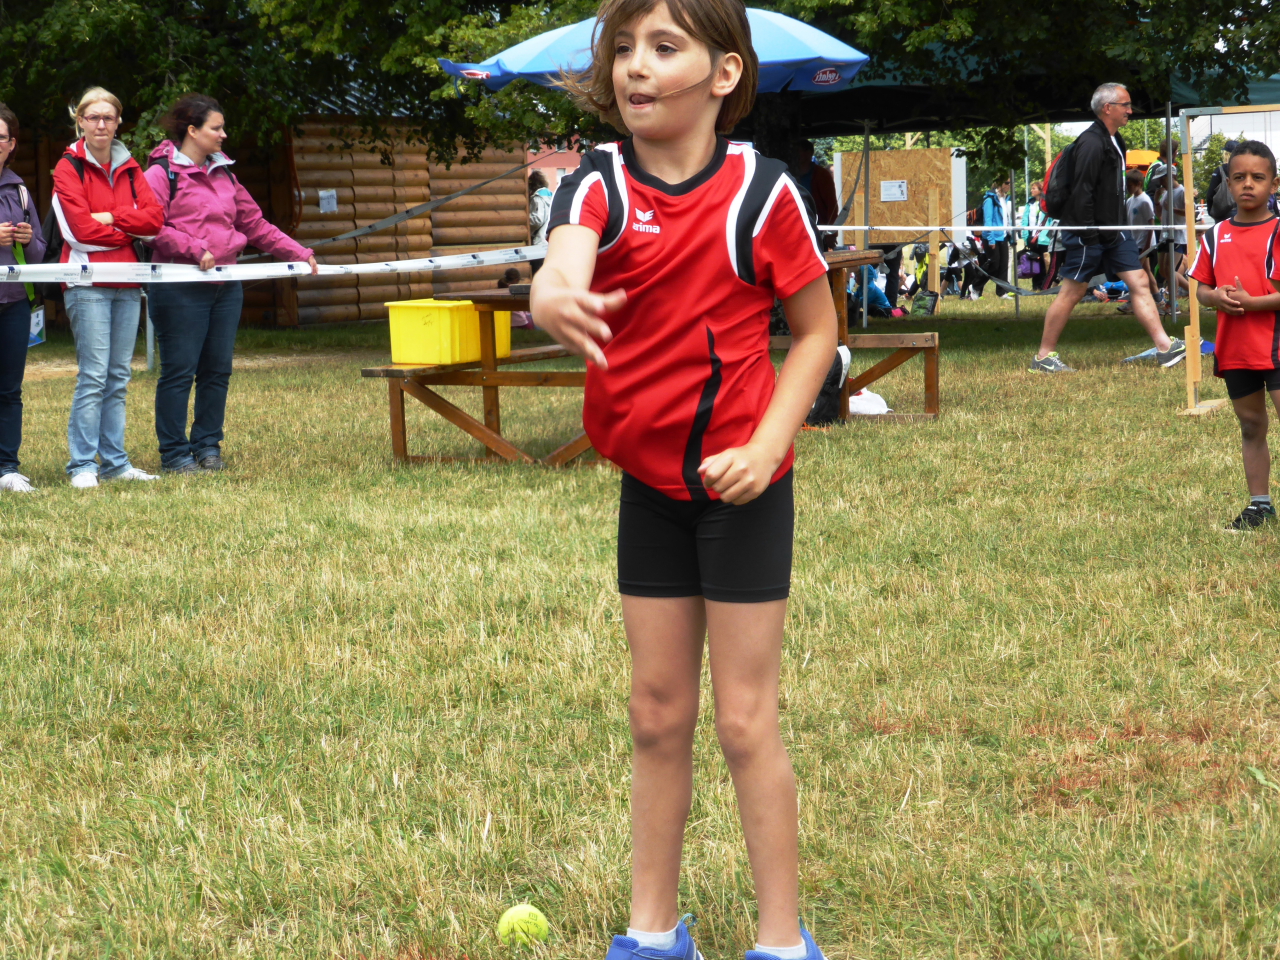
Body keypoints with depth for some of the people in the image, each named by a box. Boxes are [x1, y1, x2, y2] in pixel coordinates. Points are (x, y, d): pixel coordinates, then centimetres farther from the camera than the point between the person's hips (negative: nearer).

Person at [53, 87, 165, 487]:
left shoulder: (129, 168, 15)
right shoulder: (69, 168, 0)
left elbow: (155, 217, 2)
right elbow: (83, 228, -11)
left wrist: (111, 218, -9)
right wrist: (131, 229, -2)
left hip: (127, 281, 5)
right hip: (88, 282, -5)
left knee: (119, 377, 6)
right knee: (94, 374, -10)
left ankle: (114, 461, 11)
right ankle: (82, 465, -6)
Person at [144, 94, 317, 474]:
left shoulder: (223, 173, 19)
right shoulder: (162, 173, -3)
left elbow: (254, 224, 21)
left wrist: (297, 252, 15)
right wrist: (194, 249, -21)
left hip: (226, 286, 7)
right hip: (181, 288, -7)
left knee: (218, 370, 8)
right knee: (179, 371, -3)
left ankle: (208, 446, 17)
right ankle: (174, 453, 3)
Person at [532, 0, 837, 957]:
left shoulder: (760, 189, -12)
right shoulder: (600, 183, -6)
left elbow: (816, 331, -4)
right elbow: (565, 260, -28)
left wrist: (765, 446, -17)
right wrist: (555, 300, -53)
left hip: (741, 483, -4)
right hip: (649, 481, 4)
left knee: (745, 720, 0)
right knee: (658, 714, 13)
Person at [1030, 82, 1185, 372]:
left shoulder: (1115, 141, 15)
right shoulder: (1091, 143, -17)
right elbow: (1081, 191, -22)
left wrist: (1119, 224, 20)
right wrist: (1087, 234, -24)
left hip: (1113, 230, 9)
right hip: (1089, 233, -9)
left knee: (1139, 282, 2)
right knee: (1072, 292, -2)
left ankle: (1164, 347, 0)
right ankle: (1044, 356, 7)